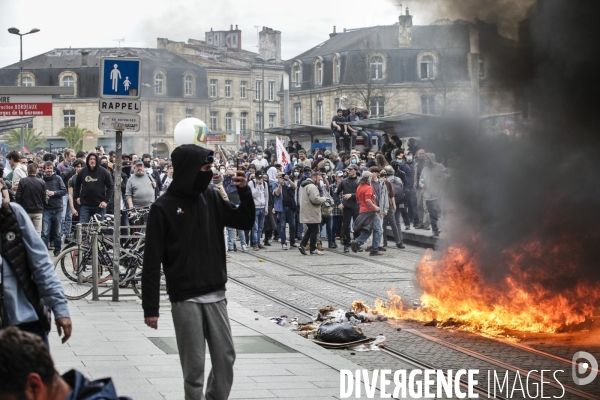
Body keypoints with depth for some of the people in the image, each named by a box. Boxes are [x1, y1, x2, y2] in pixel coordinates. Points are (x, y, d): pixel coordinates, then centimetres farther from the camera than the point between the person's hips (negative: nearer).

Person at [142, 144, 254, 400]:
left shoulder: (211, 199, 7)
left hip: (216, 295, 5)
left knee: (225, 358, 8)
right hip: (185, 299, -5)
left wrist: (245, 192, -4)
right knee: (194, 365, 0)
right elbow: (152, 261, -9)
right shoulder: (163, 208, -8)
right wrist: (150, 307, -11)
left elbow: (245, 222, 13)